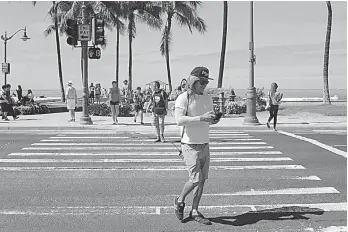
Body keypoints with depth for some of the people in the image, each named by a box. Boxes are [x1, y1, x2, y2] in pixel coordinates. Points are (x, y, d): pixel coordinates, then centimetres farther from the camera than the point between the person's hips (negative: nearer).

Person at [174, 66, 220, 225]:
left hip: (205, 145, 7)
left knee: (202, 180, 7)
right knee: (195, 179, -9)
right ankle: (180, 201, 18)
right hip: (190, 145, -6)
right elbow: (179, 120, -24)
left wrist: (214, 120, -3)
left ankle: (195, 212, 19)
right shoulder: (183, 98, -11)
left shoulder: (207, 98, 10)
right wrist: (201, 118, -30)